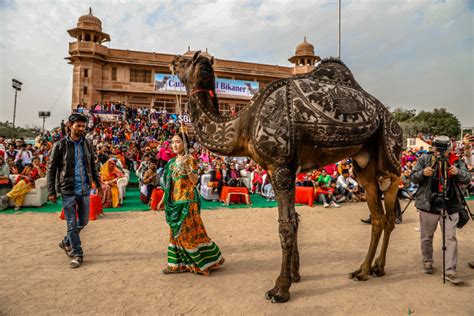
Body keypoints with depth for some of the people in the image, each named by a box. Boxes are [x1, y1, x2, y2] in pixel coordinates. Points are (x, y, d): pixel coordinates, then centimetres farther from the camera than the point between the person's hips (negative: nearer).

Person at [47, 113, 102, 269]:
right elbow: (52, 169, -3)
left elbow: (93, 166, 13)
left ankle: (66, 242, 37)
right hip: (68, 190, -4)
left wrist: (98, 184, 11)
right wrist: (51, 191, -6)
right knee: (72, 224, 3)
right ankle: (77, 254, 15)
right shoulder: (60, 145, -6)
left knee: (83, 221, 12)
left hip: (84, 189, 4)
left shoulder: (87, 144, 5)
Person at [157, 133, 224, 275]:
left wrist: (187, 166, -29)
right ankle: (178, 264, 20)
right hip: (174, 201, 7)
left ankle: (205, 260, 13)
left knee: (189, 231, -3)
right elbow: (168, 184, 17)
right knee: (176, 232, 10)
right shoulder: (172, 162, 13)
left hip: (187, 201, -7)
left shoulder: (190, 159, -7)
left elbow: (195, 180, -18)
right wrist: (163, 199, 17)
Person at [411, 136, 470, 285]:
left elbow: (467, 179, -4)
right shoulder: (424, 159, 2)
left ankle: (450, 272, 4)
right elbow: (413, 178, 1)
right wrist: (423, 173, -20)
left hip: (450, 207, 0)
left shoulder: (457, 162, 4)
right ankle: (427, 262, 33)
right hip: (428, 205, 0)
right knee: (426, 237, 12)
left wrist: (458, 173, -24)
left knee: (451, 238, -3)